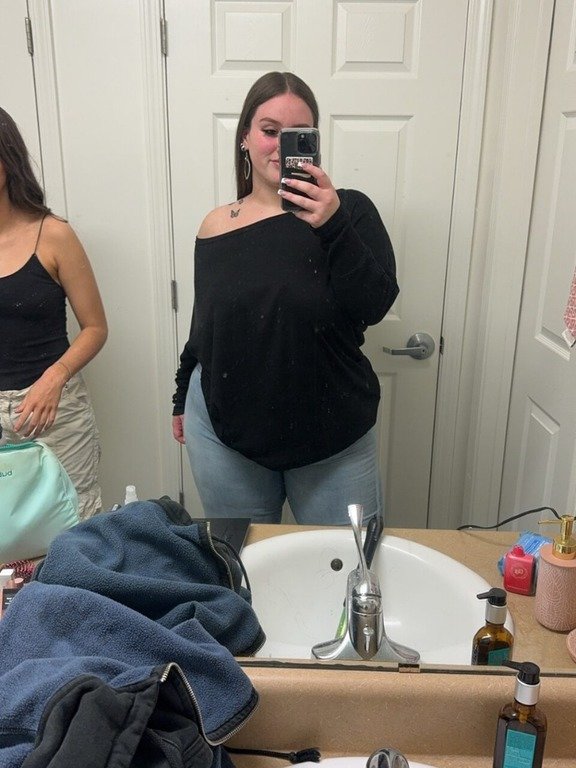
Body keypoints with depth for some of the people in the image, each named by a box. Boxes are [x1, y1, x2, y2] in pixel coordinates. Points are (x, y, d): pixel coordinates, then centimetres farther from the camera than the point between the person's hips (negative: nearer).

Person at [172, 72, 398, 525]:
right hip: (224, 429, 2)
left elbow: (375, 306, -17)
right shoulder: (215, 227, 2)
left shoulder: (349, 211, -5)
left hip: (332, 435, -1)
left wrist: (333, 227, -28)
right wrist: (183, 397, 19)